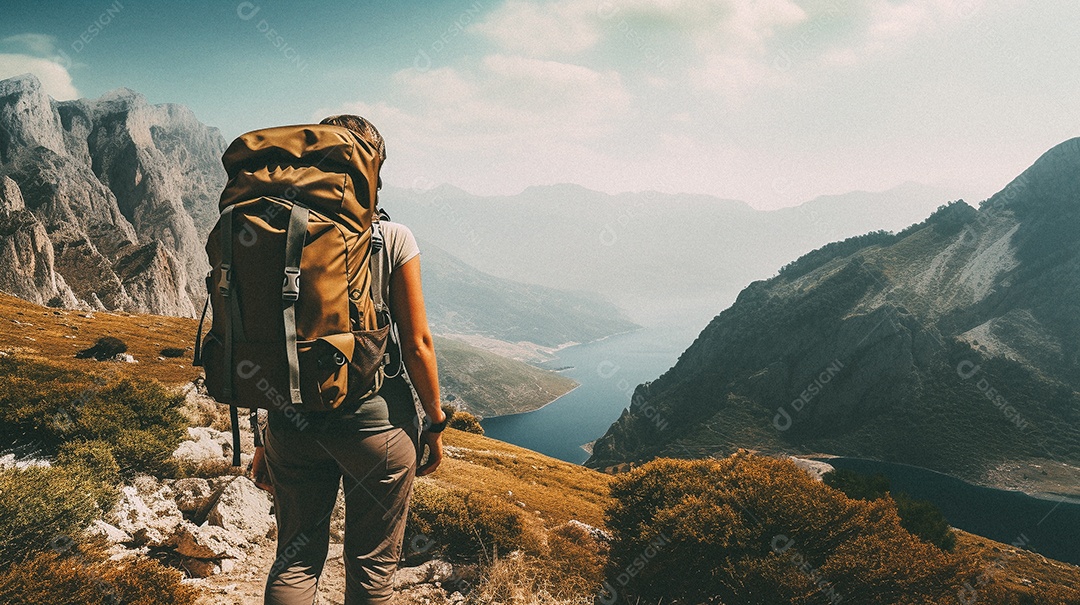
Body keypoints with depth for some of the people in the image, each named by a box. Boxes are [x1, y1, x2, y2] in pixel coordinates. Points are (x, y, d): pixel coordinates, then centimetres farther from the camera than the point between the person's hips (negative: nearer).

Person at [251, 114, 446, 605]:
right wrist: (435, 423, 4)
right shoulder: (392, 238, -11)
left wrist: (268, 438, 12)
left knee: (294, 561, 19)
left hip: (292, 421, 4)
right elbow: (416, 343, -10)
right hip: (375, 420, -3)